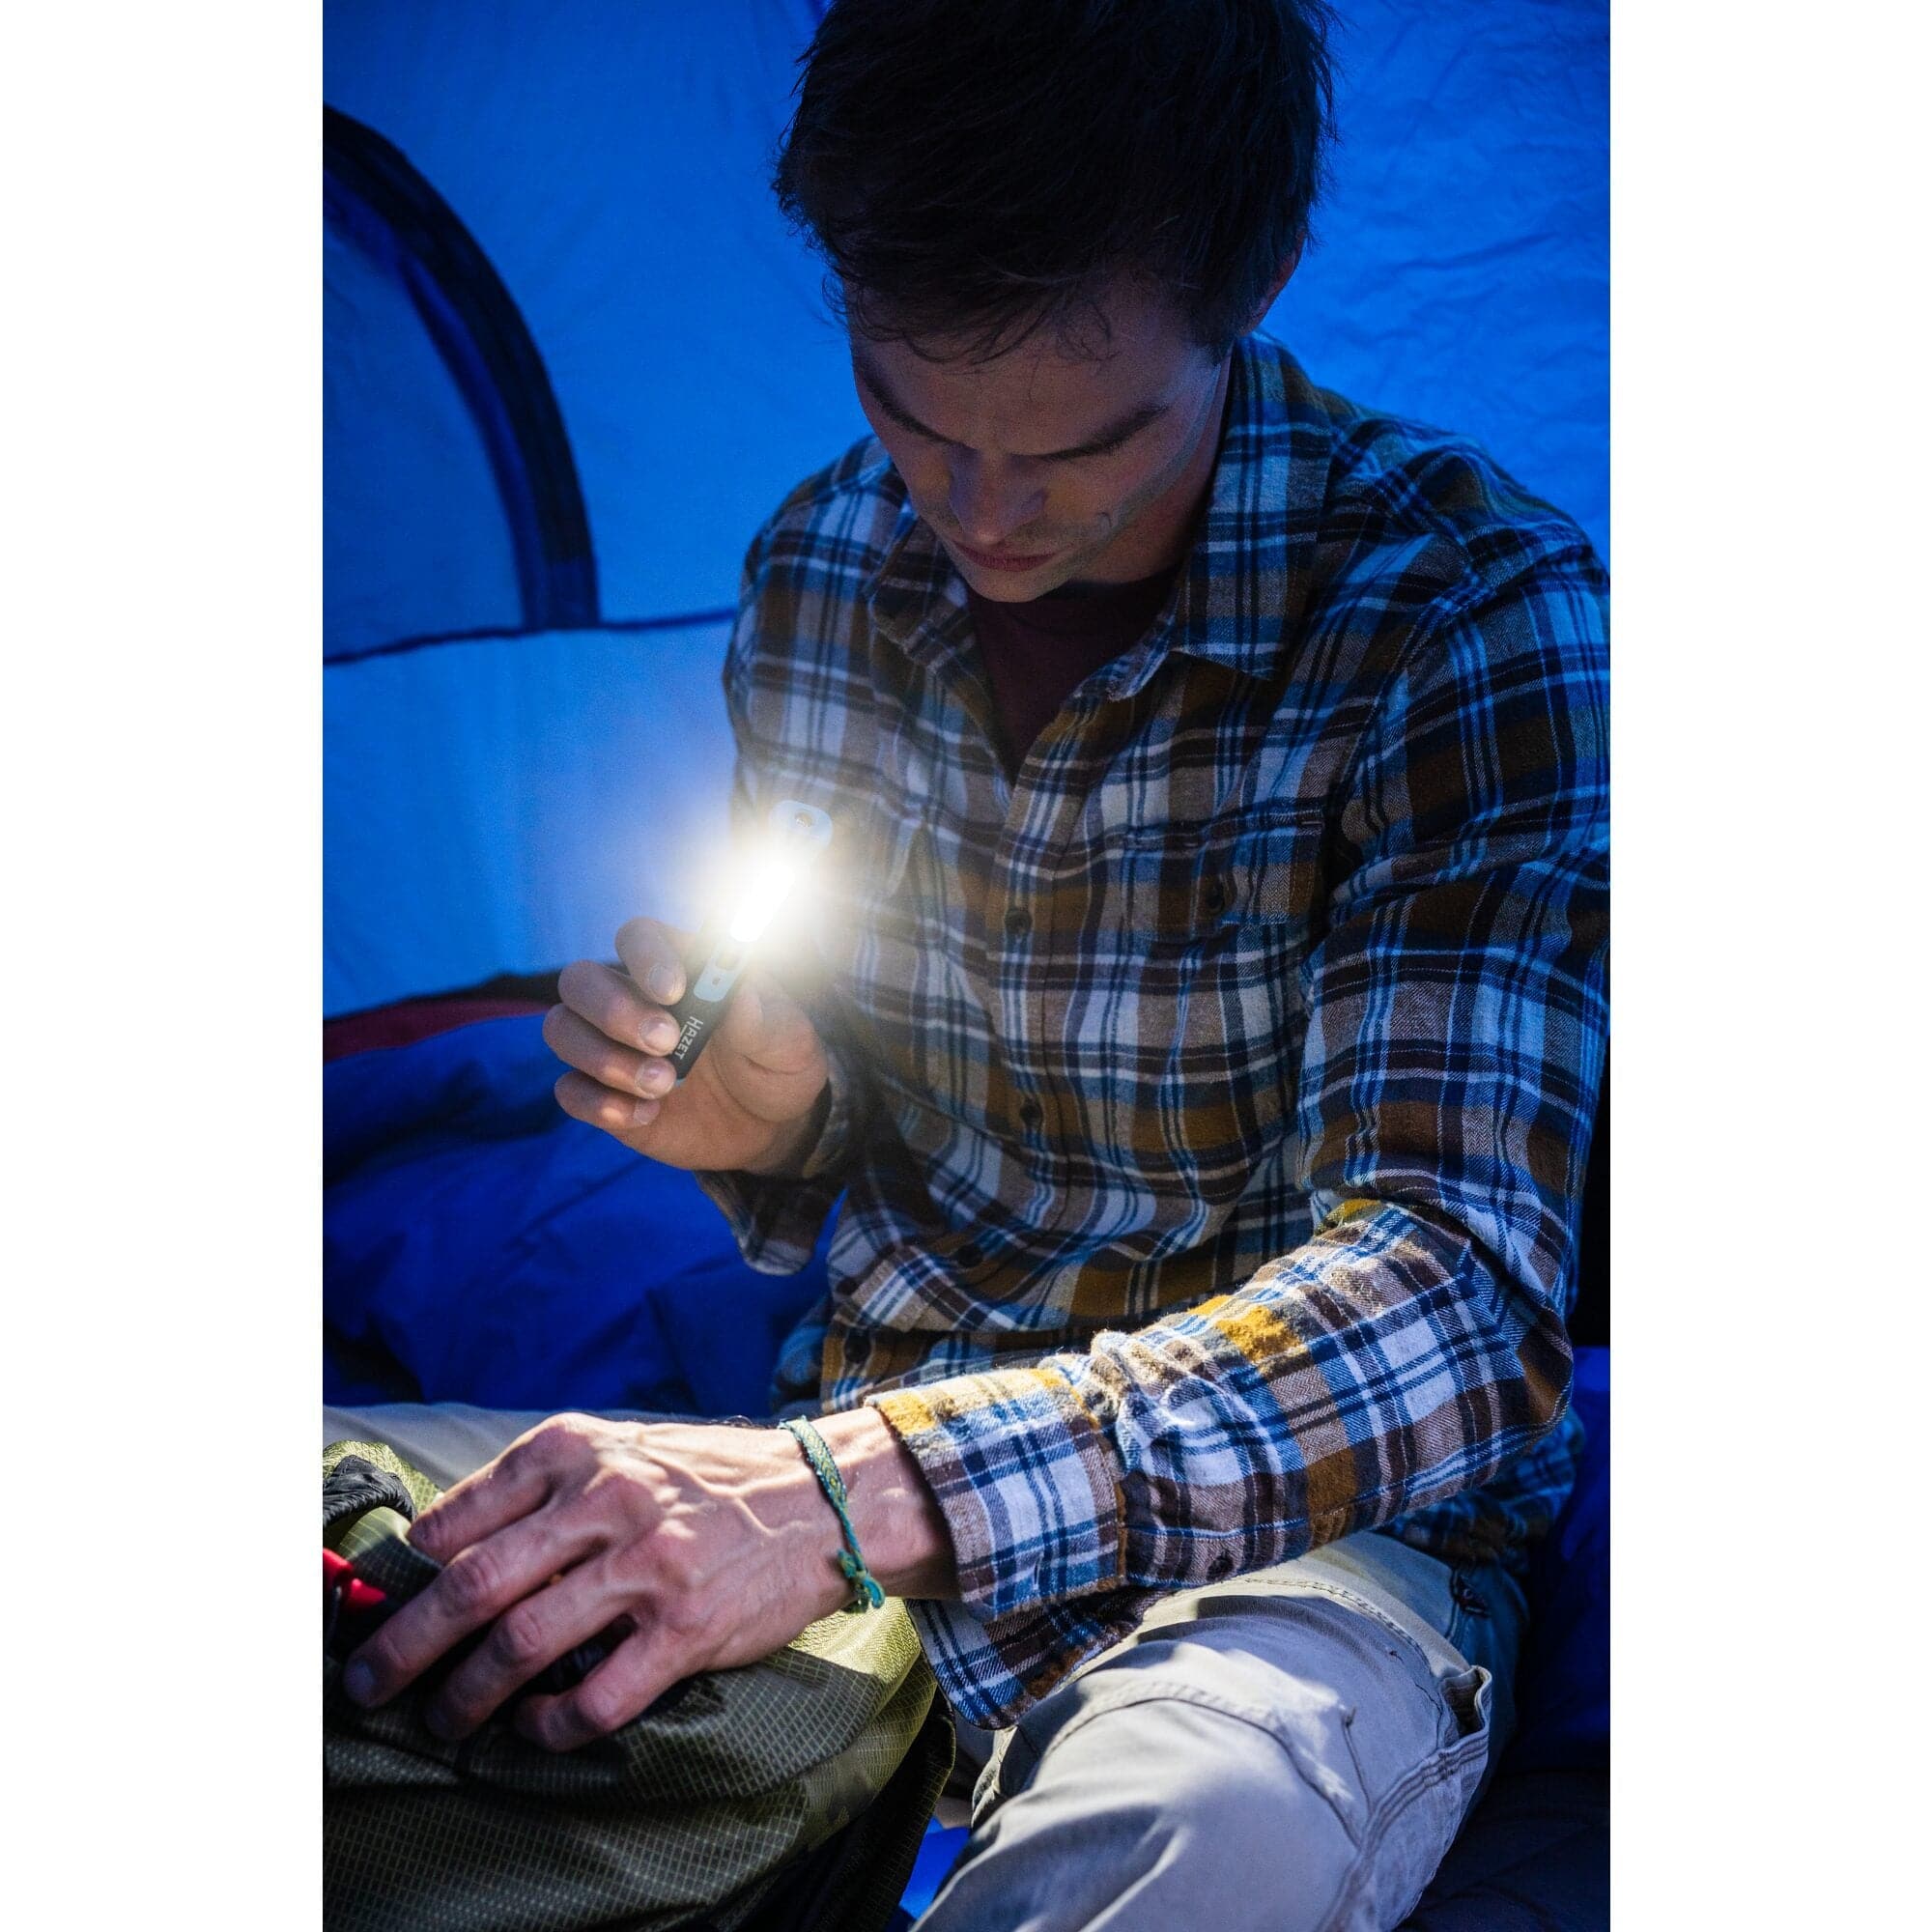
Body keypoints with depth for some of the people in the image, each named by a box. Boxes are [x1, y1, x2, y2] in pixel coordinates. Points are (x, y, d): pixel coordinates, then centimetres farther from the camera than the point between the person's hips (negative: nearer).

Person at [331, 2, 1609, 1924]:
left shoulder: (1469, 613, -17)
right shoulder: (821, 565, 0)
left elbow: (1455, 1296, -27)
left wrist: (866, 1484, -40)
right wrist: (758, 1126, -13)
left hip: (1288, 1534, -5)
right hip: (857, 1492, 5)